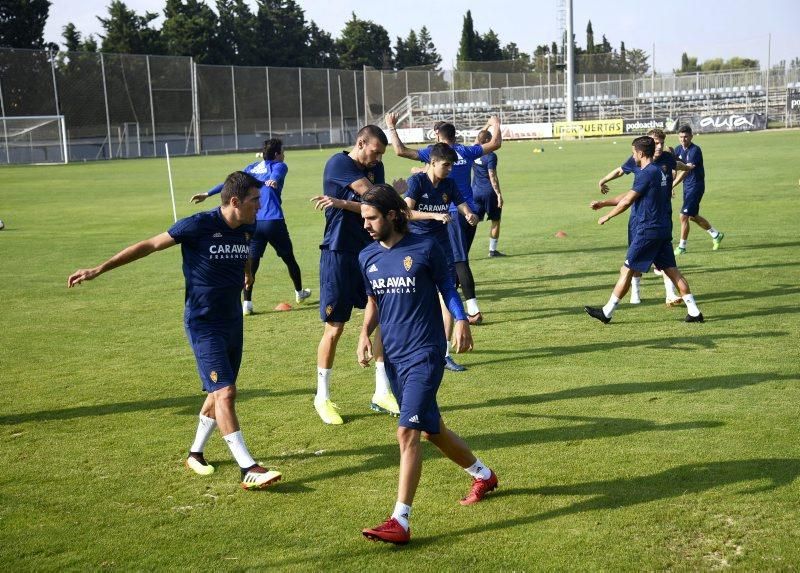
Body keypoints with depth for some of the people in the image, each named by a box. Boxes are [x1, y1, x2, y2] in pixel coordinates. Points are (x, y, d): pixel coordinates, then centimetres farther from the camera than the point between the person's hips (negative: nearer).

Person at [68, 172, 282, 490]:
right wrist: (98, 270, -10)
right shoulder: (198, 226, -18)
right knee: (225, 393, -13)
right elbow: (149, 246, -10)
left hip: (233, 321, 7)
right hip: (203, 324, -7)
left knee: (219, 393, 13)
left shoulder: (249, 229, 0)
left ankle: (195, 454, 31)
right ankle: (248, 470, -12)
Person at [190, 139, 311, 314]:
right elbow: (276, 174, -21)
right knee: (289, 258, 16)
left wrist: (207, 194, 15)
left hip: (253, 222, 4)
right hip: (274, 221, -4)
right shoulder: (279, 166, 3)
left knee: (251, 262, 3)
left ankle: (247, 303, -7)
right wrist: (273, 181, -44)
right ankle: (299, 293, 33)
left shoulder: (252, 167, 18)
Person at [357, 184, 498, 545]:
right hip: (393, 355, 6)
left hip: (425, 353, -6)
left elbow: (447, 287, 2)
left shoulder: (425, 248, -7)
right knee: (432, 430, 16)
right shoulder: (367, 257, 7)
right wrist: (365, 334, 1)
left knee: (407, 432, -17)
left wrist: (461, 320, -14)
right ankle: (483, 475, 41)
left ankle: (400, 522, -15)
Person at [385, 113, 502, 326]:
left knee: (460, 261, -9)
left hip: (452, 214, -6)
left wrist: (392, 127, 5)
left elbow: (401, 151, -8)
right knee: (459, 259, 17)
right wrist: (496, 125, 37)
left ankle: (474, 310, -15)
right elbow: (495, 143, 18)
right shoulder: (466, 152, 8)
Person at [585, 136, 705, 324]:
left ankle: (607, 312, 5)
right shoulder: (663, 171, 14)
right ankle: (694, 312, 5)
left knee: (627, 270, -1)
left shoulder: (646, 174, -14)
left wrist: (607, 217, 2)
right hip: (664, 229, 9)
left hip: (647, 231, -8)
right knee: (671, 270, 9)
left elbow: (627, 201, -12)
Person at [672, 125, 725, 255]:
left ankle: (682, 247, 2)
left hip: (696, 186, -8)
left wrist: (671, 186, -34)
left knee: (684, 216, -10)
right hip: (687, 186, 8)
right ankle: (716, 235, 36)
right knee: (693, 216, 18)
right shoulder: (679, 150, 4)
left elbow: (686, 171, -28)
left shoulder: (695, 151, -20)